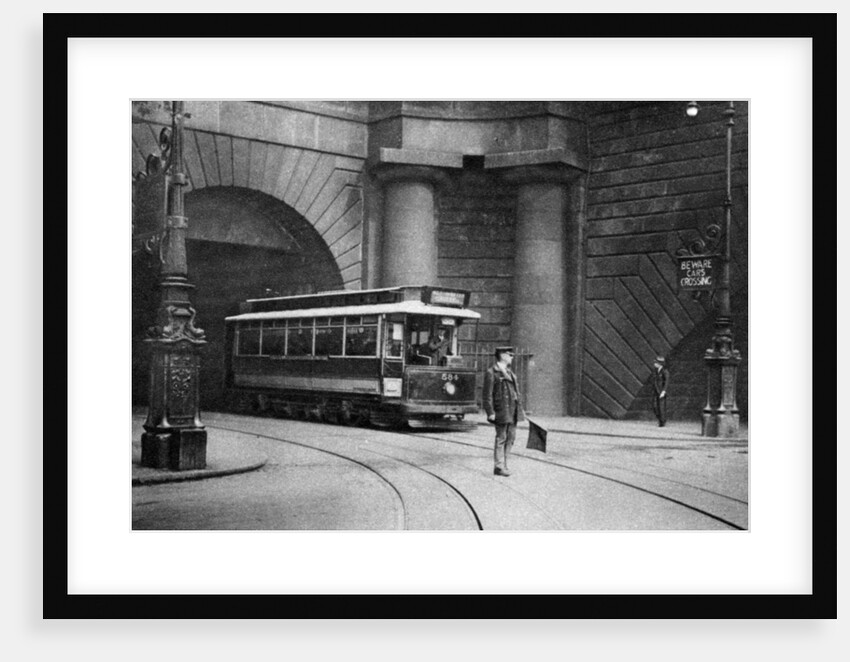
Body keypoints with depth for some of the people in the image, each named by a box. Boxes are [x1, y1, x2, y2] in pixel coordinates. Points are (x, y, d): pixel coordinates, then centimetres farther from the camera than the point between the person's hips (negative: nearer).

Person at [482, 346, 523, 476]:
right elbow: (487, 395, -12)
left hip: (513, 410, 8)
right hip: (502, 410, -8)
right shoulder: (491, 372, -9)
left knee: (511, 437, 11)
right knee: (501, 438, -3)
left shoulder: (509, 371, 18)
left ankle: (503, 463, 21)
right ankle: (499, 467, 4)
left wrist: (520, 408, 18)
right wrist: (490, 412, -17)